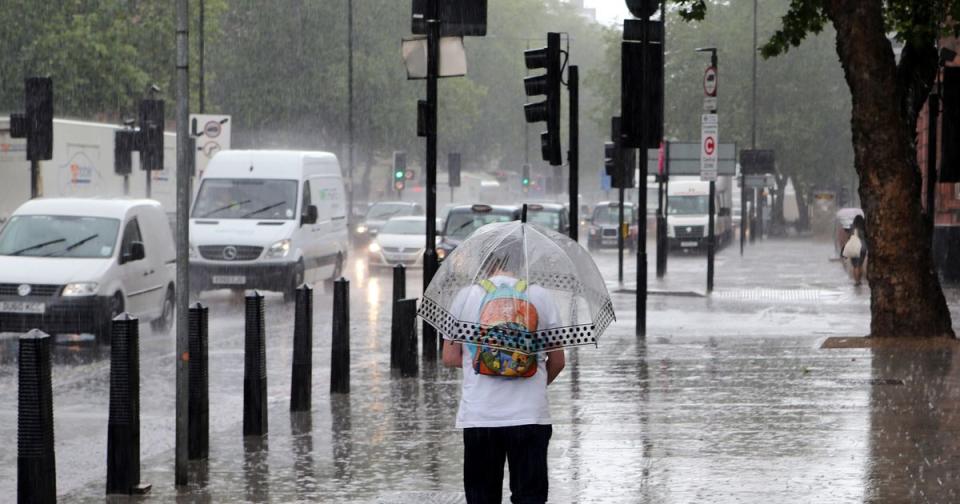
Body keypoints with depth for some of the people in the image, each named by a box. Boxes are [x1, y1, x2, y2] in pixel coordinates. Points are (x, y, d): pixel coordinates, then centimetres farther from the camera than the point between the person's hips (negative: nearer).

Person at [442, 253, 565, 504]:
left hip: (479, 417, 0)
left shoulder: (465, 296, 0)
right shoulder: (540, 297, 1)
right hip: (530, 416, 0)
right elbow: (557, 361, 6)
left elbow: (450, 358, 3)